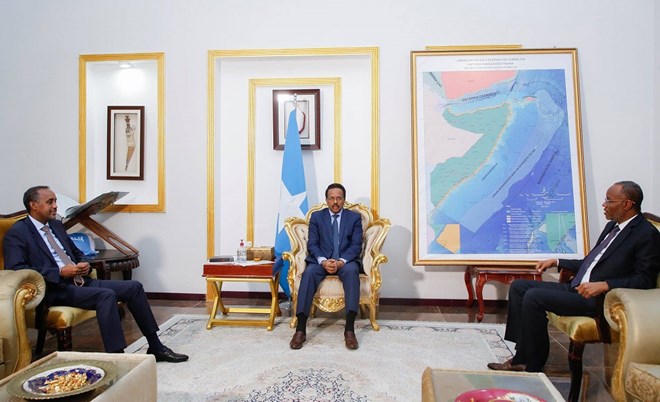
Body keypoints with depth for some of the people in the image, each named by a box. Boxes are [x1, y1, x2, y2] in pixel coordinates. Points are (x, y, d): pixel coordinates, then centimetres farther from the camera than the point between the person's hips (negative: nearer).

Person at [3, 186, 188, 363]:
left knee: (134, 287, -6)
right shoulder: (17, 233, -3)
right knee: (106, 295, -33)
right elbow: (16, 270, -16)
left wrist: (84, 264, 4)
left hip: (81, 281, 8)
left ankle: (156, 347, -2)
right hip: (55, 290, -8)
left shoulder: (56, 225, 19)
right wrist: (60, 272, -20)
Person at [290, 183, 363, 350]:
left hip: (346, 261, 0)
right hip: (321, 260, 1)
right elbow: (312, 244, 2)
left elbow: (356, 245, 0)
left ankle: (349, 329, -37)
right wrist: (323, 261, -19)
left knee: (351, 271, -36)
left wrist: (341, 261, -20)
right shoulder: (316, 216, 11)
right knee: (308, 272, -32)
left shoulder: (354, 217, 9)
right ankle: (300, 329, -32)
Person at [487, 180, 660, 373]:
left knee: (534, 297, -24)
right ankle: (522, 358, -3)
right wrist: (556, 262, 17)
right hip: (577, 288, 10)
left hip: (599, 298, -9)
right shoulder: (612, 226, 18)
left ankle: (532, 366, -8)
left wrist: (605, 285, -26)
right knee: (519, 286, -1)